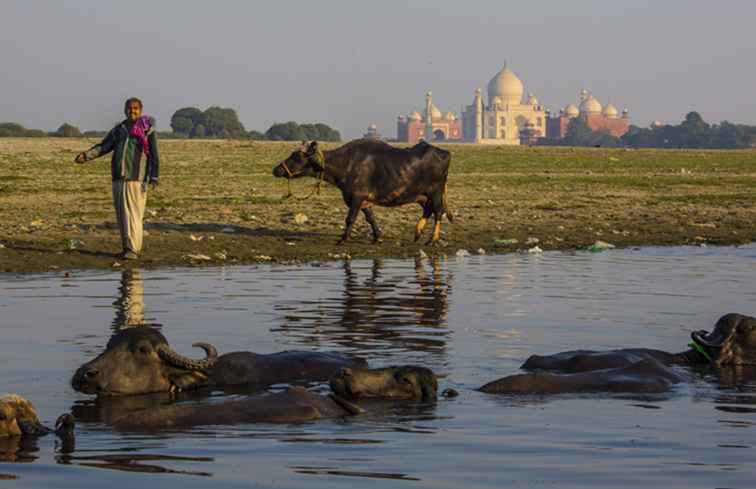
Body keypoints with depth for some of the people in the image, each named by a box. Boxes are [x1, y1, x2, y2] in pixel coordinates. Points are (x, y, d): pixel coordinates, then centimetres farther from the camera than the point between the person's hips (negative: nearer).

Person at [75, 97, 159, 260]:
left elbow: (154, 155, -2)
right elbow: (103, 147, 9)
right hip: (119, 178, 5)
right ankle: (127, 248, 15)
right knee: (121, 215, 7)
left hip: (136, 179, -5)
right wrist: (86, 155, -7)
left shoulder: (148, 130, 1)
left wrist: (154, 177, -10)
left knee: (133, 214, -10)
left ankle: (133, 249, -10)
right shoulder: (118, 130, 15)